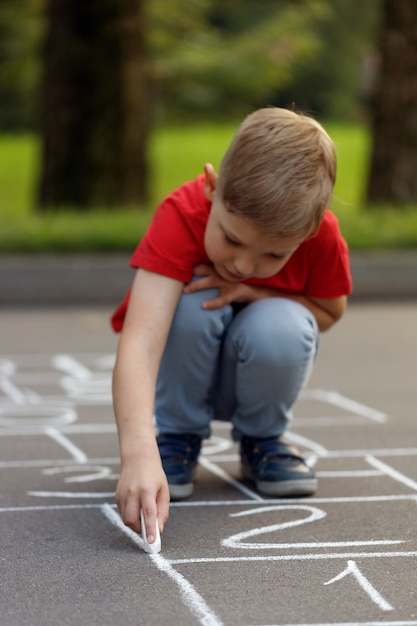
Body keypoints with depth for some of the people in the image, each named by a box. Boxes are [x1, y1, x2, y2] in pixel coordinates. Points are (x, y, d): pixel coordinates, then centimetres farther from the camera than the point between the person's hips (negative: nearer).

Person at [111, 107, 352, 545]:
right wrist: (138, 454, -62)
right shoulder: (182, 216, -35)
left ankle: (261, 441, -1)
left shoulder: (322, 236, -26)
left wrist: (252, 292, -26)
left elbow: (329, 313, -5)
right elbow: (138, 345, -47)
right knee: (190, 301, -34)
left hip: (262, 371, 2)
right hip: (183, 371, -2)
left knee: (282, 326, -33)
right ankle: (176, 438, -8)